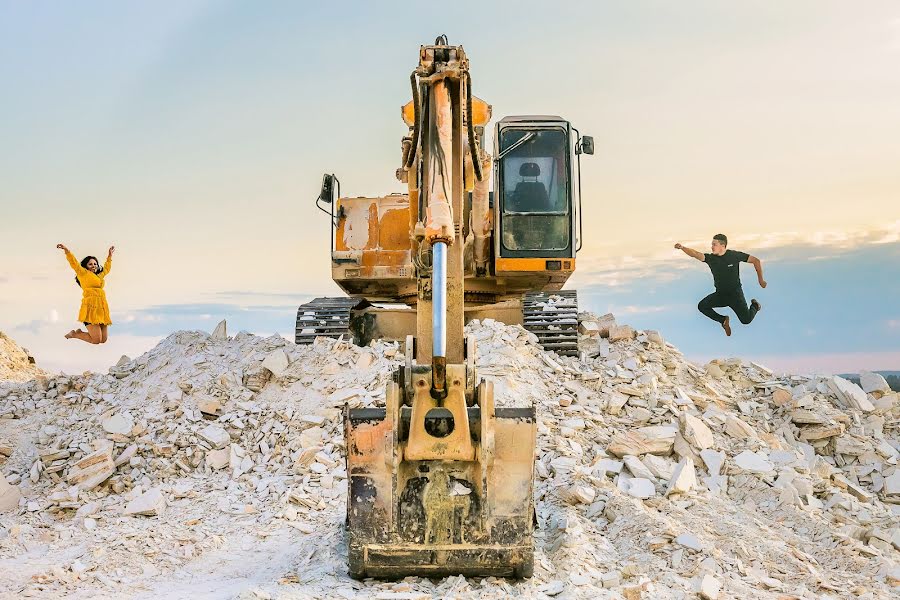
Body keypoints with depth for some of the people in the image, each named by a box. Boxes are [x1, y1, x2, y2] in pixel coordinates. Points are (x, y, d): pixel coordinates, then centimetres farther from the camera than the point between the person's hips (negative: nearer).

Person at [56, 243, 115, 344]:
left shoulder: (100, 276, 26)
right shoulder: (83, 273, 8)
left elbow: (106, 268, 45)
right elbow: (74, 263, -5)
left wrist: (110, 255, 52)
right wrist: (66, 251, -19)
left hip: (101, 309, 8)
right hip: (91, 308, -8)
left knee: (103, 340, 0)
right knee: (96, 340, -15)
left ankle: (79, 333, 21)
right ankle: (74, 334, 10)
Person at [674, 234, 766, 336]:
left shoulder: (734, 255, -14)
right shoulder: (710, 258, -8)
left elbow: (756, 261, -5)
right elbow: (695, 254, -24)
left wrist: (761, 280, 0)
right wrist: (682, 248, -43)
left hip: (735, 293, -3)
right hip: (720, 294, 3)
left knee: (746, 320, -12)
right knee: (702, 306, -17)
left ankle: (755, 305, 24)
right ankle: (723, 320, 6)